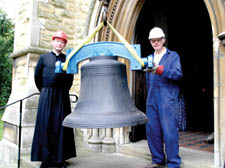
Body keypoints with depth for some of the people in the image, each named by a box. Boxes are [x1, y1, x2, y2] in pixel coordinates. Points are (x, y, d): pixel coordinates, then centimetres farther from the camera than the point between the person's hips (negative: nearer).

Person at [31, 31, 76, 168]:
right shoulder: (44, 57, 9)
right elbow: (37, 76, 13)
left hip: (63, 97, 0)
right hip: (46, 96, 0)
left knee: (61, 126, 2)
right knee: (45, 125, 0)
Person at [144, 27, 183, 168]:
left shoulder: (173, 56, 4)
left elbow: (178, 74, -13)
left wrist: (159, 69, -26)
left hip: (168, 99, -5)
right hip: (152, 101, 5)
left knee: (170, 131, -6)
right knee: (152, 130, 7)